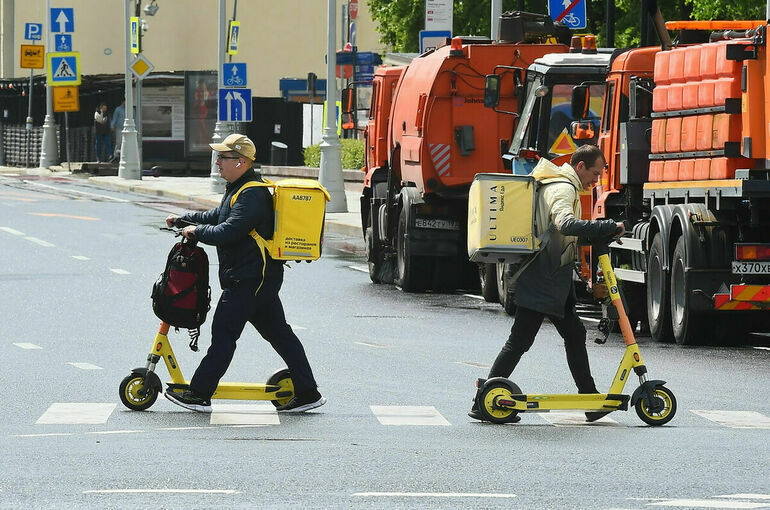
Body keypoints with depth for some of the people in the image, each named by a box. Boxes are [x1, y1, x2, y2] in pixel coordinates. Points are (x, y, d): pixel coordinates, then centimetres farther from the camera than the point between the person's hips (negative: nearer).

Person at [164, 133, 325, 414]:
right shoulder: (239, 190, 16)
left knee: (224, 333, -5)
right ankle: (307, 392, 10)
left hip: (248, 279, -11)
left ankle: (199, 394, 0)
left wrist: (197, 231, -10)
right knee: (279, 333, 10)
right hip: (262, 277, 11)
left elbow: (227, 232, -25)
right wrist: (181, 220, 29)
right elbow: (217, 216, 30)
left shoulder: (251, 196, -18)